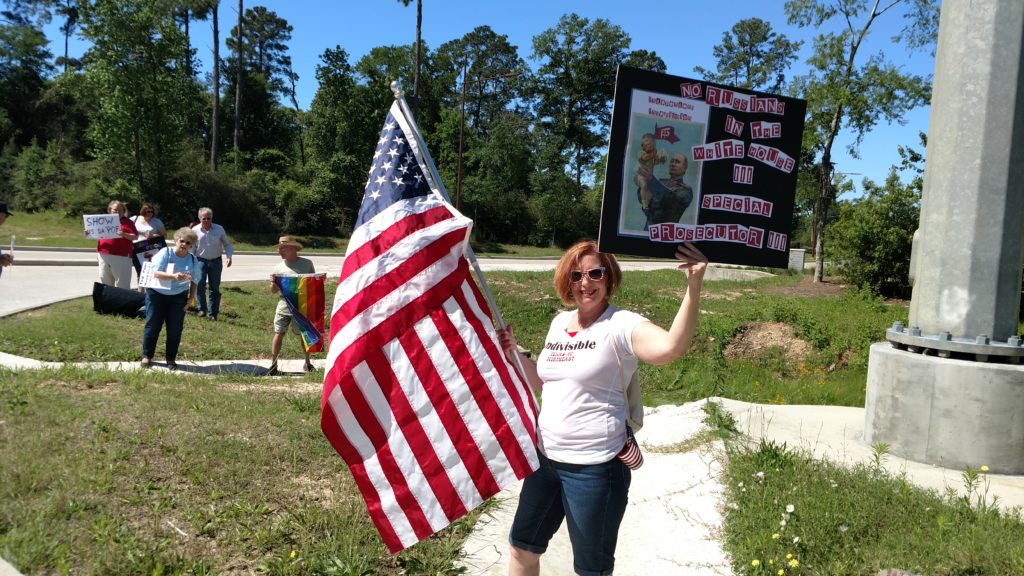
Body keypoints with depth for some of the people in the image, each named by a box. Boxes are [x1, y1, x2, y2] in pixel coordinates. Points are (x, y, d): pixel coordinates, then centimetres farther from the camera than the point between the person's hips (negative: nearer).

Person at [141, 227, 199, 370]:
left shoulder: (193, 260, -1)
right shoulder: (165, 252, -11)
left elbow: (193, 282, 6)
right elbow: (156, 273, -21)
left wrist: (190, 300, -2)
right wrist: (174, 276, -37)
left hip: (178, 297, 2)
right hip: (157, 294, -2)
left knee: (175, 329, 2)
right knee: (152, 326, 3)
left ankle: (171, 359, 15)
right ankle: (147, 356, 18)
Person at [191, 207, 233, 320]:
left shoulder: (219, 229, -2)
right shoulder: (195, 230, -3)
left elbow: (227, 244, 6)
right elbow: (191, 248, 5)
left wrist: (229, 256, -11)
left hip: (216, 261, 1)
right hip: (201, 260, -1)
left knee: (215, 288, 4)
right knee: (200, 282, -21)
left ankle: (212, 313, 14)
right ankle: (202, 309, -7)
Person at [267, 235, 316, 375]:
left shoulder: (307, 263, 1)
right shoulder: (279, 267, 5)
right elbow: (274, 291, 9)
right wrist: (273, 283, -12)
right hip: (284, 305, 1)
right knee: (279, 334, -1)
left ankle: (307, 363, 23)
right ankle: (273, 363, 8)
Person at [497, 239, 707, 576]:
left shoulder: (621, 325, -16)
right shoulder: (560, 322, 7)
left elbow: (672, 347, -37)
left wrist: (693, 287, -47)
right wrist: (513, 353, 6)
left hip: (594, 467, -7)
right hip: (545, 457, 7)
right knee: (522, 546, 21)